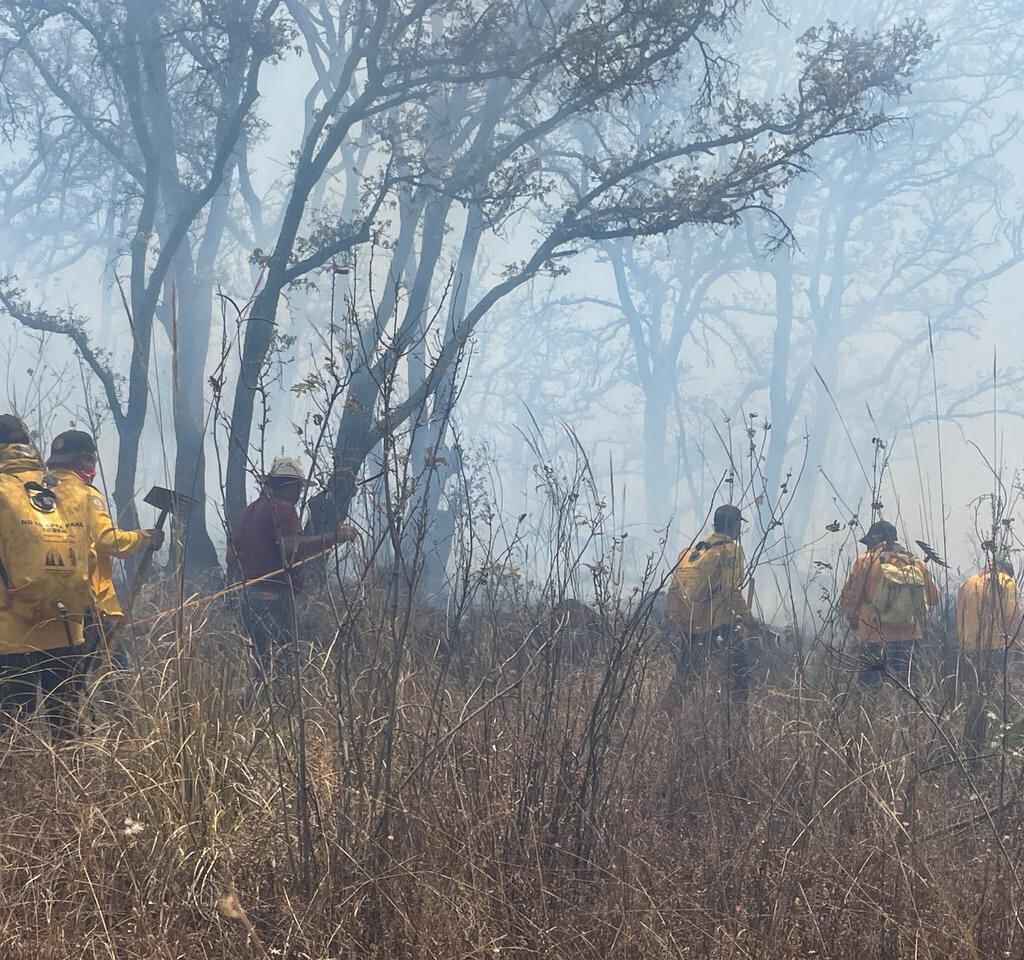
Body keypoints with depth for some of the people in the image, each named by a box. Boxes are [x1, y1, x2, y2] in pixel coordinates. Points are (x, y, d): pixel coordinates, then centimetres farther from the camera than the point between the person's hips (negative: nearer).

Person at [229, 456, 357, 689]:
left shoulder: (248, 511, 20)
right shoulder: (283, 509, -8)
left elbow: (232, 558, 20)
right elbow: (292, 547, -24)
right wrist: (334, 537, -22)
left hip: (249, 594, 9)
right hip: (275, 595, -9)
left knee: (261, 658, 13)